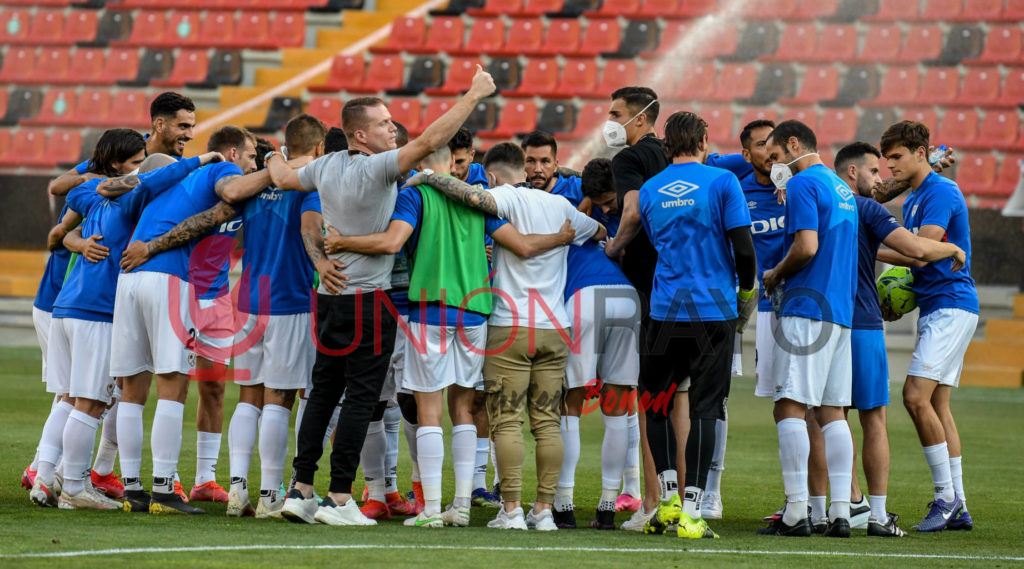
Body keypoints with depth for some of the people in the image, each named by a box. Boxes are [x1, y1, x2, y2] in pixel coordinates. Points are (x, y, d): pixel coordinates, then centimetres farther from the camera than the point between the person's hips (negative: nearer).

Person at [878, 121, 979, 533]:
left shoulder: (941, 193, -13)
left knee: (917, 396, -17)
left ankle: (946, 496, -12)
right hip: (934, 309, 10)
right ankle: (957, 507, 8)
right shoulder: (912, 201, 18)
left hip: (950, 307, -10)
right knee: (938, 405, 7)